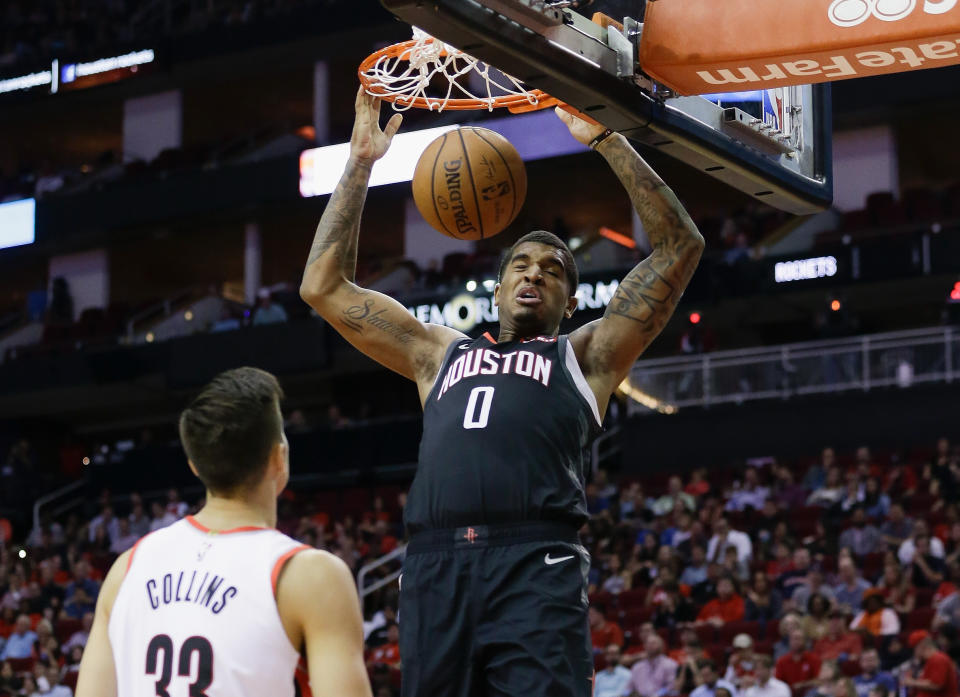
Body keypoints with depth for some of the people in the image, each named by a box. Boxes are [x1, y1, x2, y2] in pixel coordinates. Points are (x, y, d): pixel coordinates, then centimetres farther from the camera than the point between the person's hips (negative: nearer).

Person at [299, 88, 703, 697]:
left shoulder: (585, 356, 22)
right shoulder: (442, 353, 31)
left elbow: (680, 247, 15)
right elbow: (324, 286, 30)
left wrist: (607, 140, 11)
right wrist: (360, 163, 27)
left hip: (536, 564, -3)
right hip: (435, 564, 3)